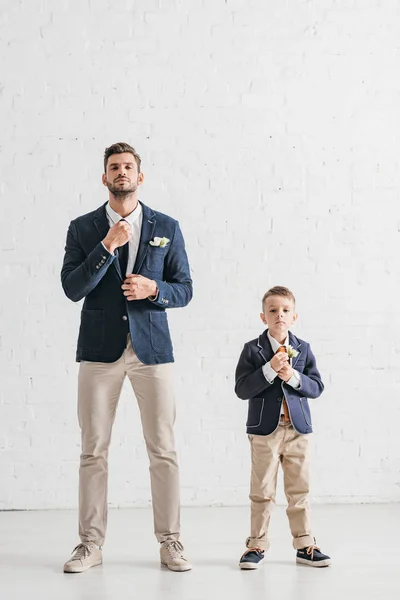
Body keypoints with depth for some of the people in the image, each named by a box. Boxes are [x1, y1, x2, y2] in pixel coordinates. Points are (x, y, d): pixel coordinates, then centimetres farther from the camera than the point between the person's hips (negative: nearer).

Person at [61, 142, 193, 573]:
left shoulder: (166, 228, 8)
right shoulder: (83, 228, 6)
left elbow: (184, 289, 8)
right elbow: (72, 288, -5)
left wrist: (153, 289, -12)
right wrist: (107, 247, -13)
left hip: (152, 347, 0)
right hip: (100, 349, 0)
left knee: (163, 450, 0)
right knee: (93, 451, 3)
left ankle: (169, 542, 10)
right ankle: (90, 543, 12)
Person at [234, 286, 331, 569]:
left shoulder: (303, 349, 5)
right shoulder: (253, 350, -3)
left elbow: (317, 387, 0)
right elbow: (242, 389, -11)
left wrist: (293, 377, -17)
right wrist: (269, 369, -21)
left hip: (298, 429, 2)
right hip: (265, 429, -2)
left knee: (300, 490, 8)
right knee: (262, 492, 4)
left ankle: (305, 545, 17)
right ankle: (257, 545, 13)